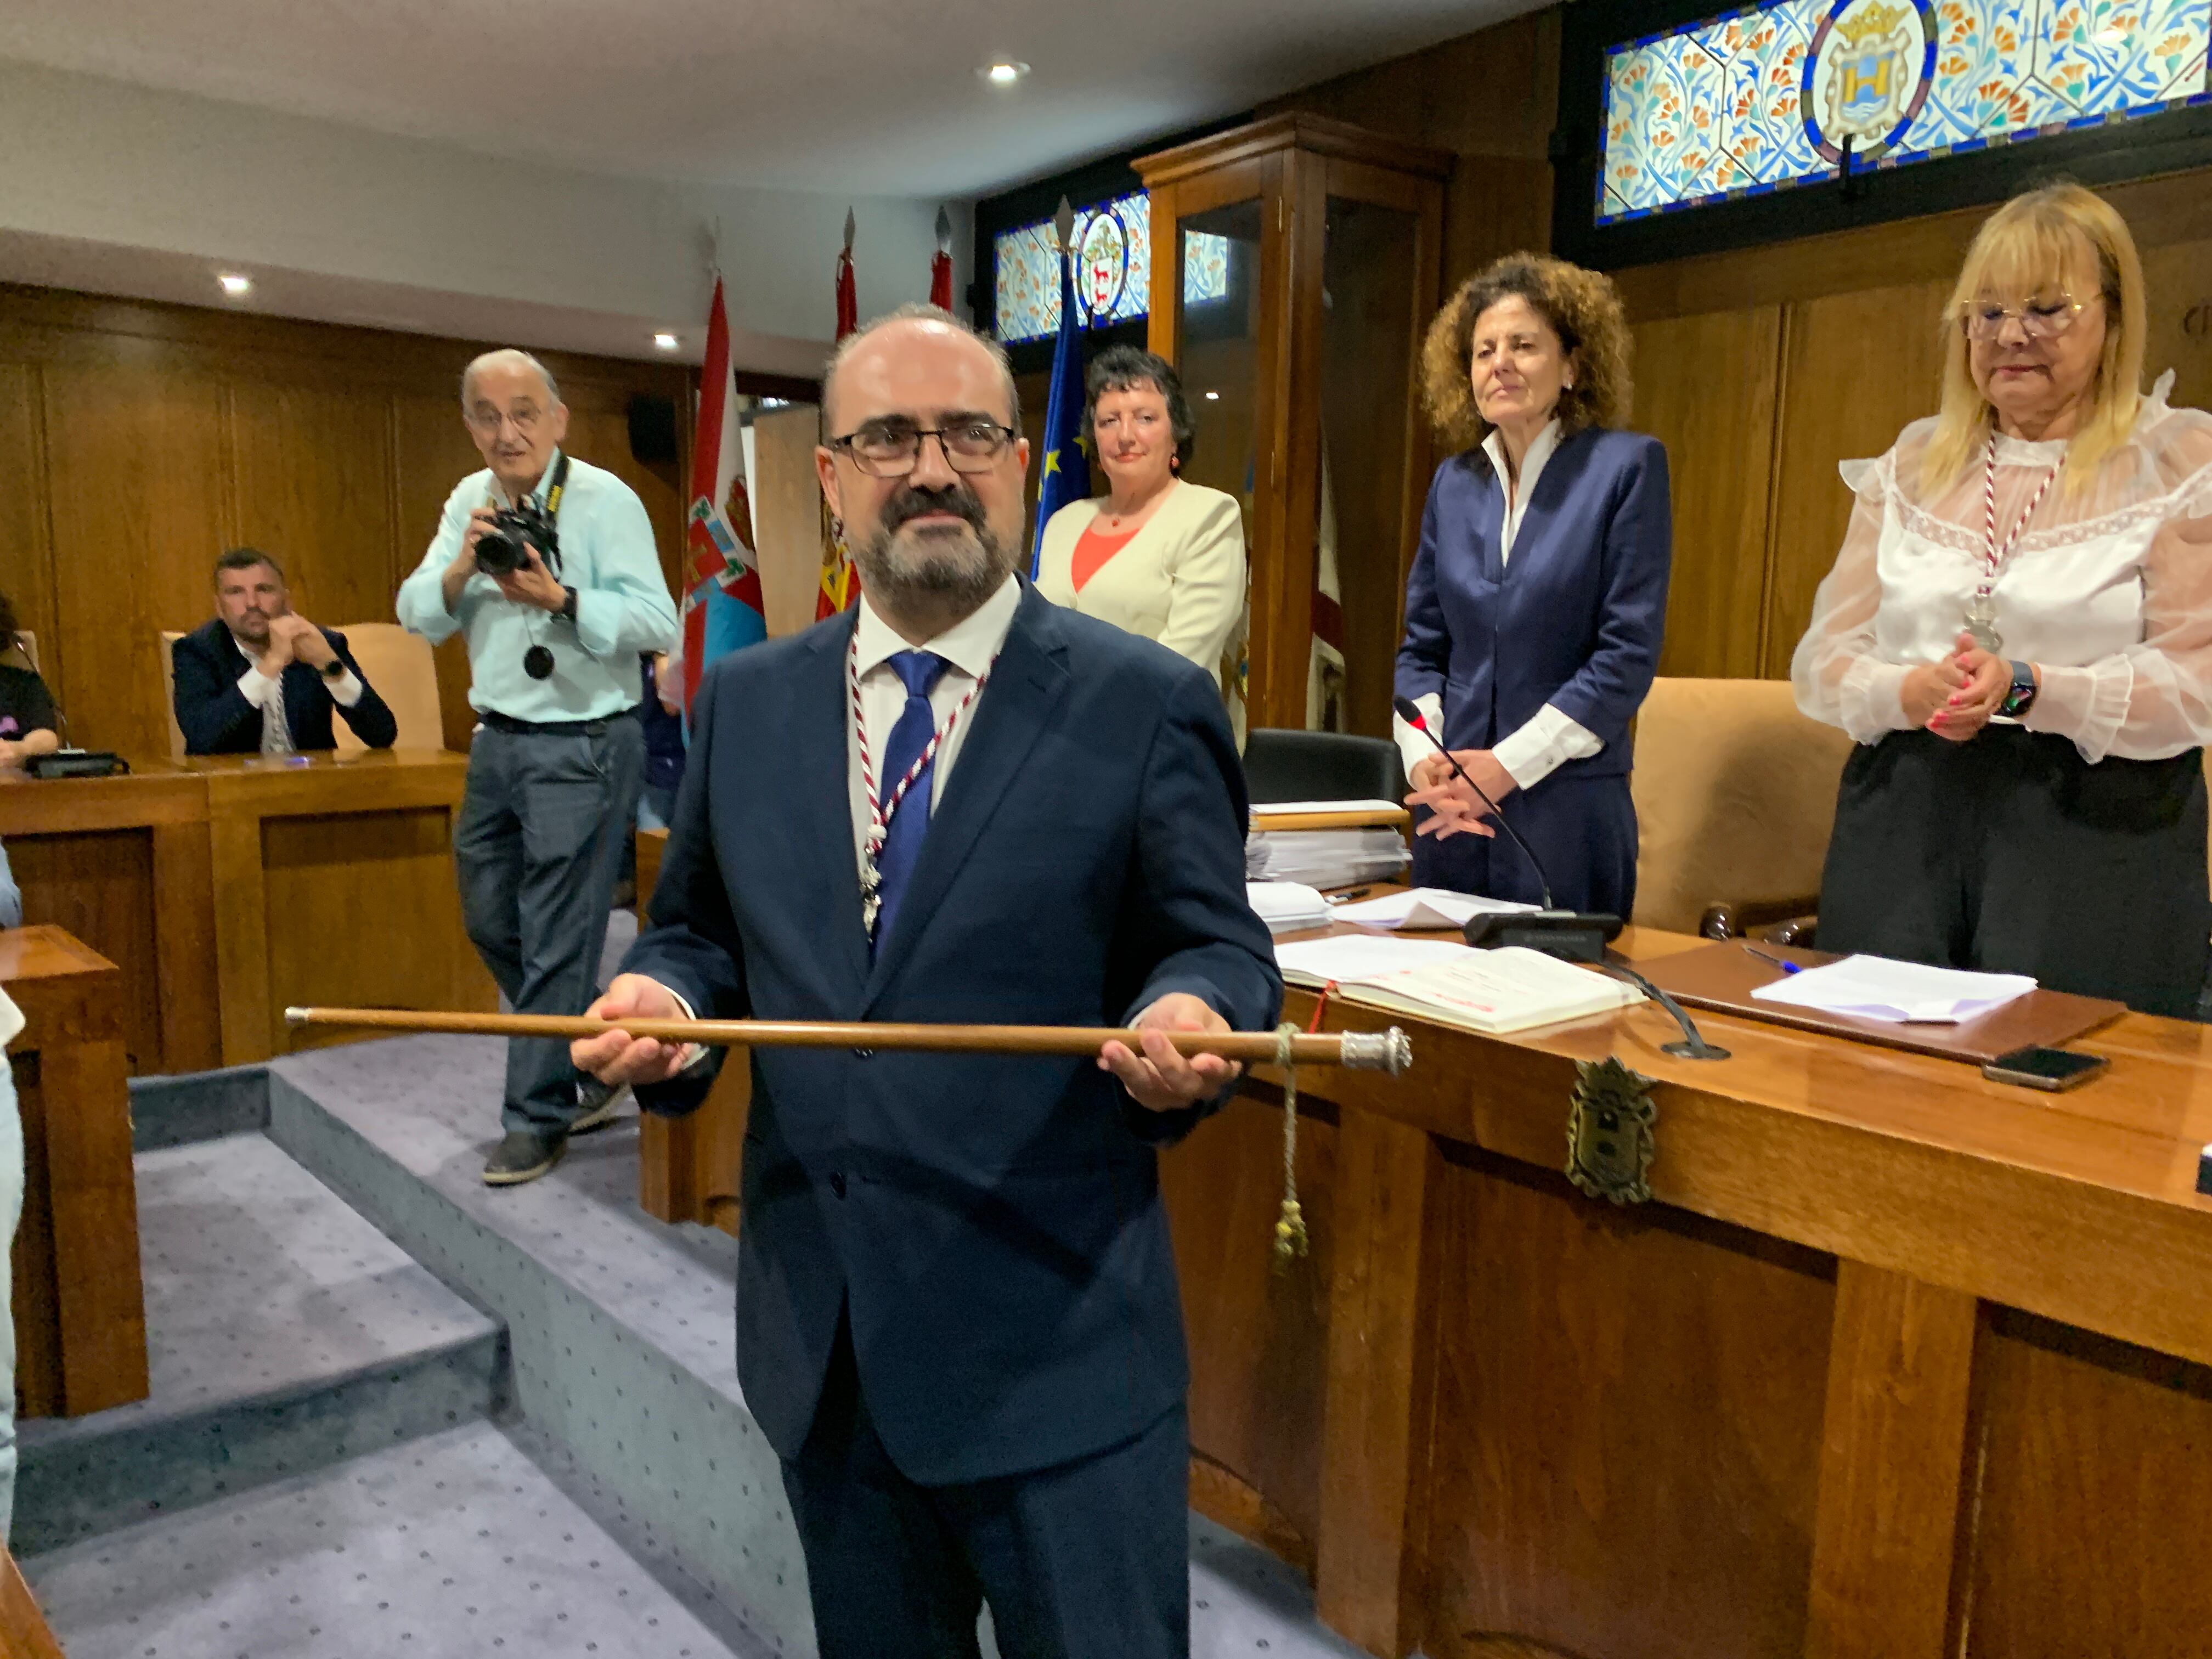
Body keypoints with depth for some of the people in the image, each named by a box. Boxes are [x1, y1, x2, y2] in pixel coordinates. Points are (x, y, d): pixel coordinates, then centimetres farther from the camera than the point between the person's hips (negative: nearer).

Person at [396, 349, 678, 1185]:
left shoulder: (606, 500, -10)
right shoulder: (470, 499, 10)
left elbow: (657, 623, -16)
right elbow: (420, 616, 7)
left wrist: (559, 599, -27)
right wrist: (461, 570, -12)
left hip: (582, 746, -8)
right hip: (497, 740, 8)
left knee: (556, 938, -2)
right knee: (491, 922, 16)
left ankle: (540, 1115, 13)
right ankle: (584, 1074, 33)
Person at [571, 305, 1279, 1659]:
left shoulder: (1146, 705, -7)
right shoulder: (744, 703, 6)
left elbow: (1219, 947, -4)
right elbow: (701, 929, 13)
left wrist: (1191, 1017, -26)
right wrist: (662, 995, -9)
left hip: (1061, 1343, -4)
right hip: (819, 1340, 5)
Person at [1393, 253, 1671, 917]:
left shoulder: (1627, 466, -4)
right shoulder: (1454, 482, 10)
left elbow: (1629, 652, -10)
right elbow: (1422, 645, 11)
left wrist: (1508, 764, -14)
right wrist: (1422, 754, -7)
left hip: (1567, 809, -4)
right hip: (1452, 811, 4)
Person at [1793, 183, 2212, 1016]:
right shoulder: (1911, 463, 12)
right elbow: (1821, 659, 8)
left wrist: (2027, 689, -21)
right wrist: (1906, 692, -13)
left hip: (2095, 830, -3)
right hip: (1903, 817, 3)